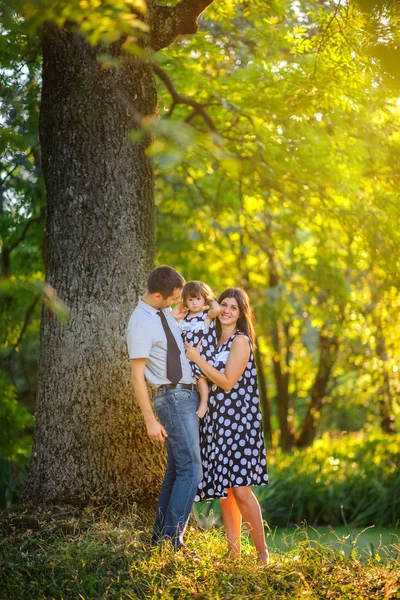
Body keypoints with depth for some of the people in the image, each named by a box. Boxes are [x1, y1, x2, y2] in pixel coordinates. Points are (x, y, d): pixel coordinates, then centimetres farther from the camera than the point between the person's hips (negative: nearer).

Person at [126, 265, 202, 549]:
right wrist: (150, 420, -20)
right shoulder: (141, 324, -18)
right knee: (191, 470, -12)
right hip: (172, 397, -9)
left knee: (176, 469, 11)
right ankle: (172, 537, -10)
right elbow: (137, 376, -18)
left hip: (188, 396, 9)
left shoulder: (166, 311, 8)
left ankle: (160, 536, 17)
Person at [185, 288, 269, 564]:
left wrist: (198, 359, -10)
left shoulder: (240, 340, -6)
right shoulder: (215, 339, 16)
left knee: (240, 489, -12)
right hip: (216, 419, 7)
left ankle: (263, 552, -1)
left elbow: (227, 382, -13)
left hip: (238, 420, -7)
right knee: (223, 490, 7)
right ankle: (234, 551, 14)